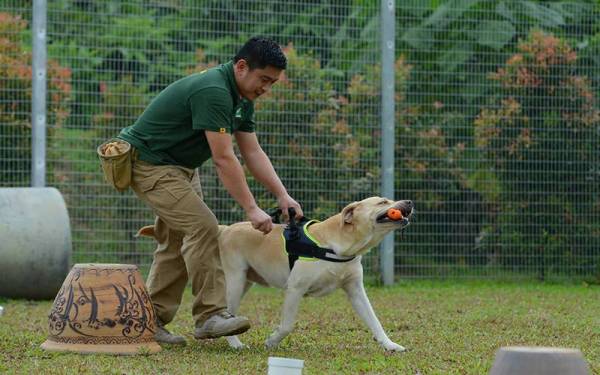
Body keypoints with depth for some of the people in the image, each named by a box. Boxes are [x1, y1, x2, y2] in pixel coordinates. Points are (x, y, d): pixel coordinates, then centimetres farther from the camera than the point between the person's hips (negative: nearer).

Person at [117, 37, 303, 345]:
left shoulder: (242, 98, 3)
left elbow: (253, 152, 6)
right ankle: (210, 315, -17)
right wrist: (251, 209, -28)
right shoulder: (213, 92, -28)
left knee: (177, 240, 9)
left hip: (180, 166, 11)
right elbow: (224, 159, -30)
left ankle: (150, 321, 13)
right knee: (202, 227, -19)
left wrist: (283, 196, -3)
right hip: (150, 164, -11)